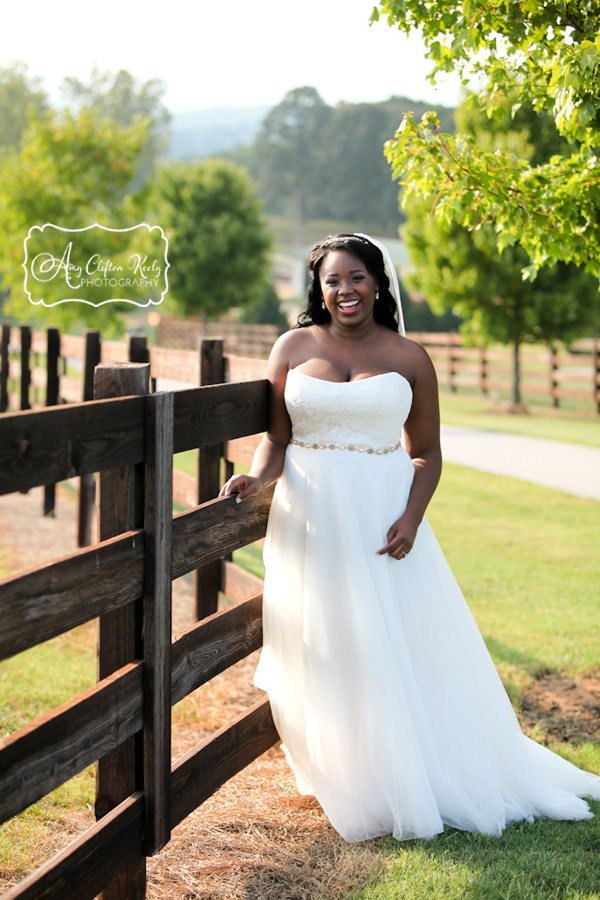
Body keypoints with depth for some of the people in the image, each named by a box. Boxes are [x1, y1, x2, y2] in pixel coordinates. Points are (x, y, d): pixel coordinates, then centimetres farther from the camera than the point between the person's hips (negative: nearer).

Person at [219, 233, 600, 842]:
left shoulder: (408, 358, 4)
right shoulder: (293, 347, 5)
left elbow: (426, 453, 5)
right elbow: (276, 437, 6)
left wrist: (411, 517, -11)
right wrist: (257, 477, -15)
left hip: (382, 518, -1)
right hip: (311, 519, 1)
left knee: (403, 650, 1)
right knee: (323, 653, 5)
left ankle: (416, 781, 16)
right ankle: (350, 785, 21)